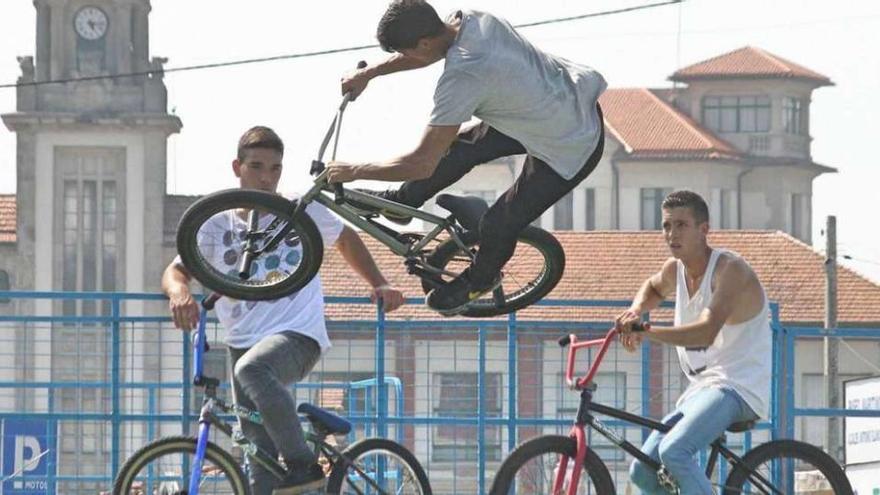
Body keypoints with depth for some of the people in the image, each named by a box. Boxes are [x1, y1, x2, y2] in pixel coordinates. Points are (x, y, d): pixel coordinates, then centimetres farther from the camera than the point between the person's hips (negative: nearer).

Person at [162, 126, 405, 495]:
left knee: (252, 368, -37)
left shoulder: (302, 213, 8)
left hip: (299, 335, -3)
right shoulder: (218, 225, 8)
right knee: (260, 463, -2)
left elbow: (346, 240, 27)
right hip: (245, 341, 3)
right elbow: (177, 269, -2)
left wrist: (379, 285, 16)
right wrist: (179, 292, -26)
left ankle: (303, 463, -28)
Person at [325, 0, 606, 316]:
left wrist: (354, 171, -17)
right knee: (459, 149, 15)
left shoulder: (461, 79, -35)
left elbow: (422, 165, -28)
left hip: (569, 150, -8)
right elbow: (425, 53, 16)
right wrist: (368, 73, 15)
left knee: (499, 225, 6)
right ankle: (402, 203, 38)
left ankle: (480, 280, 37)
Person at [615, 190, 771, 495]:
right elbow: (654, 288, 36)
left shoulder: (729, 269, -16)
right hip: (701, 389, 9)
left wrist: (647, 333, -37)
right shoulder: (675, 270, 9)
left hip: (738, 387, -9)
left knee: (674, 452, -31)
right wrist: (636, 312, 14)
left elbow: (706, 332, -32)